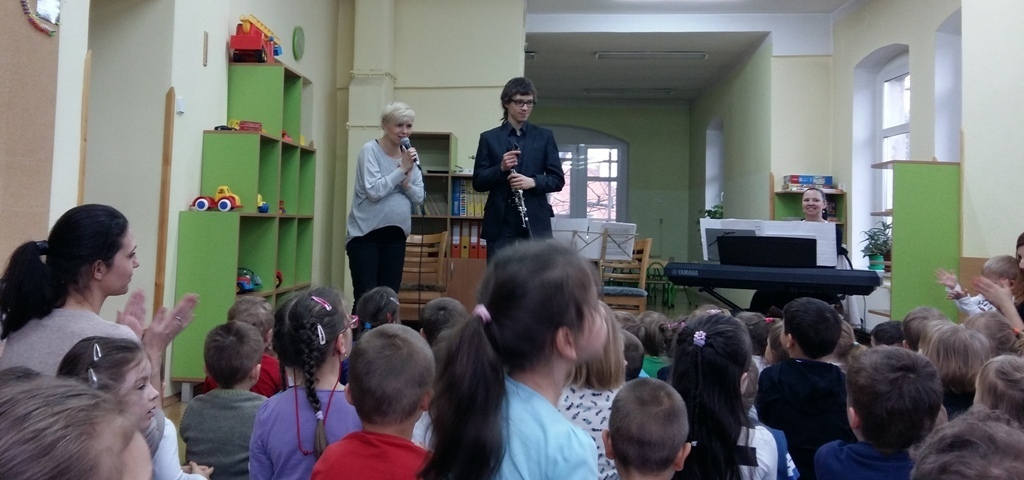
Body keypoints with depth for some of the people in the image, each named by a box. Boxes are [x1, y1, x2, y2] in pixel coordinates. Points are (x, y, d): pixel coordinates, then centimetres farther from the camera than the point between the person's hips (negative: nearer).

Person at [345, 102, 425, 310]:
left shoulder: (411, 155, 8)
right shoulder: (370, 150, -8)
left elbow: (419, 197, 5)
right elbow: (374, 191, -19)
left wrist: (406, 182, -13)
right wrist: (402, 169, -16)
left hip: (395, 236, 6)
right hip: (365, 234, -6)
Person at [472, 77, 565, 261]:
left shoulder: (544, 136, 8)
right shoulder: (489, 138, 7)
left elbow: (558, 180, 4)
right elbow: (478, 182, 4)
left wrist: (533, 181, -15)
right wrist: (500, 168, -15)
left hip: (536, 223, 0)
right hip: (500, 225, 0)